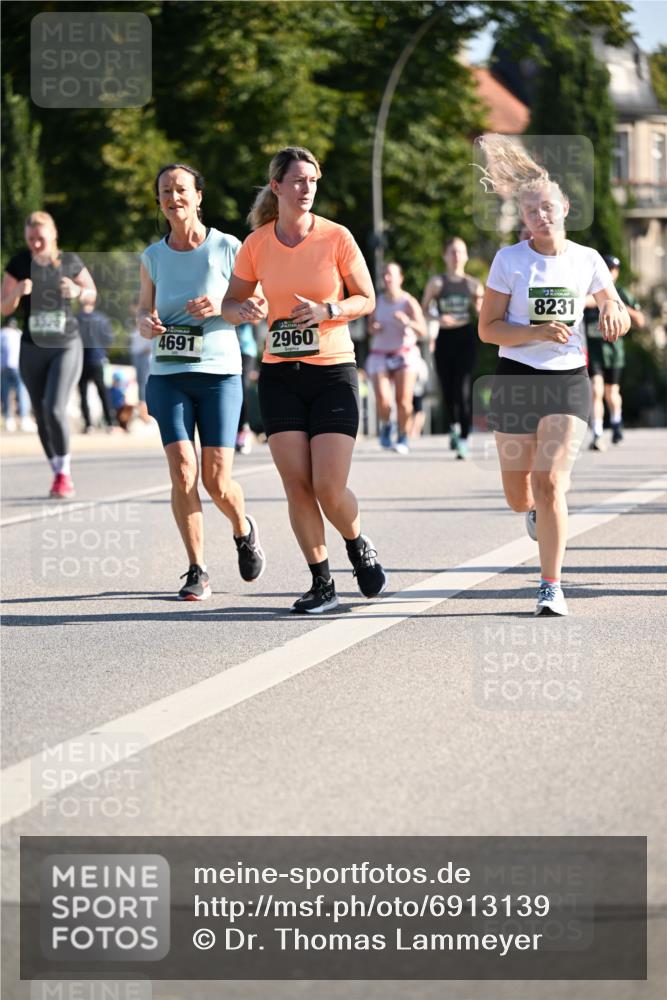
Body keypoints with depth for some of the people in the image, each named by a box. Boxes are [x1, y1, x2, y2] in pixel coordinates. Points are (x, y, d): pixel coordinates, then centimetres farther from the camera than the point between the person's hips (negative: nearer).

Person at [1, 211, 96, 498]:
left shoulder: (70, 262, -4)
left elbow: (92, 294, 9)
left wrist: (78, 292, -13)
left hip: (66, 347, -2)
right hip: (33, 348, 2)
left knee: (54, 409, -18)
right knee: (41, 417, 7)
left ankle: (65, 473, -1)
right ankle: (58, 474, 23)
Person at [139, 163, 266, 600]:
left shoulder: (228, 248, -1)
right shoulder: (152, 257, 7)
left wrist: (221, 307, -16)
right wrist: (147, 323, -6)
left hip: (219, 372, -2)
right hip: (168, 374, 2)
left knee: (217, 482, -5)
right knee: (182, 471, -12)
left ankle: (244, 530, 30)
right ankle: (197, 571, -1)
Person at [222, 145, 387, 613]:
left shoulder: (336, 237, -4)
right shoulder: (256, 244, 2)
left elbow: (367, 299, 1)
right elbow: (231, 302, 12)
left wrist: (326, 310, -17)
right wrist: (240, 310, -12)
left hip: (333, 372, -2)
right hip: (280, 376, 2)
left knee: (329, 487, -10)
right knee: (297, 486, -4)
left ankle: (359, 546, 22)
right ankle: (322, 584, 8)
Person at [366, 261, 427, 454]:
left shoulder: (408, 302, -4)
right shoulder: (378, 301, 7)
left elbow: (422, 332, -10)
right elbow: (371, 326, 22)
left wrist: (408, 322, -28)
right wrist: (374, 328, -2)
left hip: (405, 353, -2)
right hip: (380, 354, 2)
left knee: (404, 400, -10)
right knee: (383, 401, -14)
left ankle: (402, 439, 6)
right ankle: (385, 426, 16)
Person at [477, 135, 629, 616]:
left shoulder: (587, 260, 3)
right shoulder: (509, 260, -3)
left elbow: (618, 314, 16)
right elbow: (488, 328, -5)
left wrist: (614, 312, -9)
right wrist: (539, 332, -20)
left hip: (569, 381, 0)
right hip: (517, 378, 0)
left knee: (551, 483, -15)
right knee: (518, 494, 7)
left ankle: (552, 586, -9)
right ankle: (536, 510, 46)